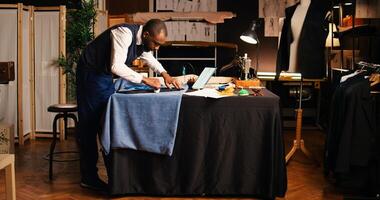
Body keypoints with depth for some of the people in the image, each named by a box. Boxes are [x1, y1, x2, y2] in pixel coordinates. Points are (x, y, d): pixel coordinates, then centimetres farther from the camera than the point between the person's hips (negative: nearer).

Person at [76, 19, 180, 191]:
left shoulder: (144, 40, -3)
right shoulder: (125, 34, -29)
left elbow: (148, 57, 18)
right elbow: (116, 67, -36)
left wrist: (165, 74, 3)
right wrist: (144, 80, -32)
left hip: (105, 76, 9)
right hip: (90, 74, -9)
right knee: (90, 124, -6)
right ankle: (88, 178, 0)